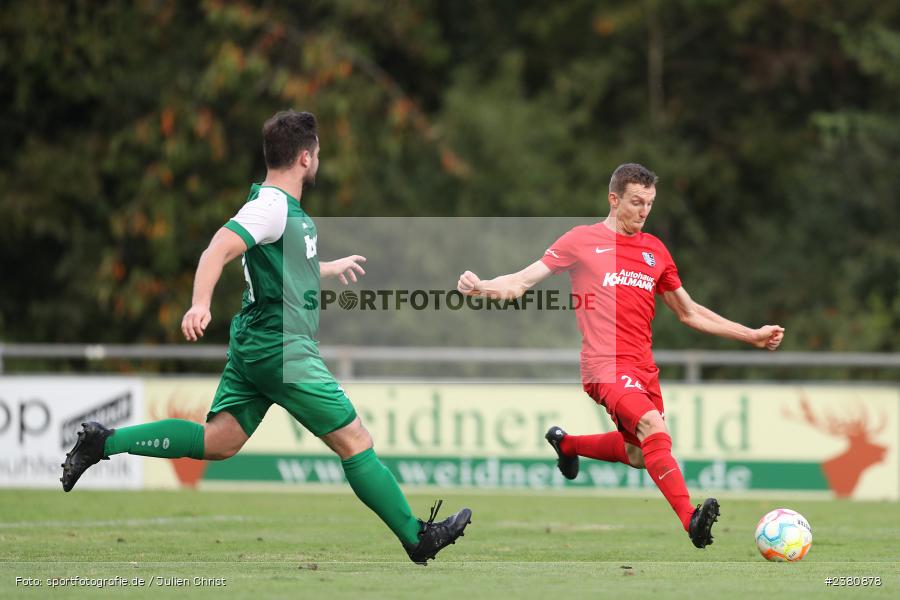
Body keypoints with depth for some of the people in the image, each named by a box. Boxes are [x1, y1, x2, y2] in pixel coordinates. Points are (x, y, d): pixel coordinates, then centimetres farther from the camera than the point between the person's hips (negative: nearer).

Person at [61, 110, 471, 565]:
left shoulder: (283, 205, 16)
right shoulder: (272, 205, -15)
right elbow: (219, 250, -27)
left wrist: (332, 268, 49)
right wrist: (200, 304, -43)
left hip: (253, 345, 10)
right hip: (284, 349, -10)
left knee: (217, 441, 8)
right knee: (355, 442, -3)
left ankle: (103, 442, 4)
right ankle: (418, 540, 2)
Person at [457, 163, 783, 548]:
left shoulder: (655, 250, 15)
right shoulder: (583, 240, 1)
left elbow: (689, 313, 23)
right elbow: (523, 280, -1)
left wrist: (752, 336, 19)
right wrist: (484, 287, -22)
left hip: (643, 367, 7)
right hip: (606, 364, -7)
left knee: (640, 454, 13)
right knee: (653, 426, -29)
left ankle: (566, 444, 40)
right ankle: (691, 521, -39)